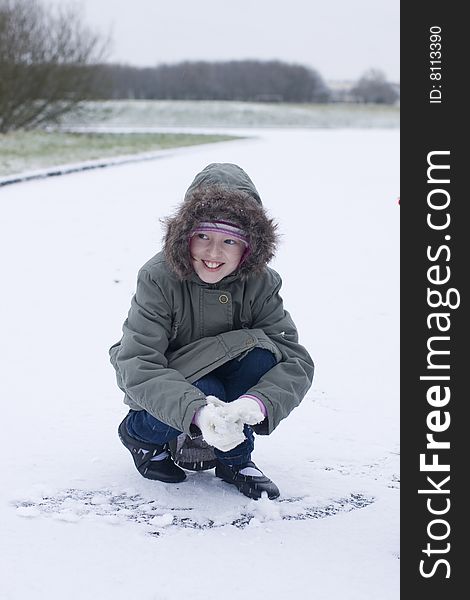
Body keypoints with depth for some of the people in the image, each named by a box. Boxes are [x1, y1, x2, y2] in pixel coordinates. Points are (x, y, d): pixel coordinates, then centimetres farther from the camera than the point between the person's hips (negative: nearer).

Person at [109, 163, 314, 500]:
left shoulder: (259, 283, -18)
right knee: (207, 393, -35)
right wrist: (198, 412, -50)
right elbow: (137, 366, -33)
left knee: (263, 354, -28)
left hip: (226, 378, 3)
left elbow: (296, 360, -23)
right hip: (164, 385, -3)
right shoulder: (158, 278, -26)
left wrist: (257, 403, -46)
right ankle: (140, 435, 0)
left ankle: (234, 458, -6)